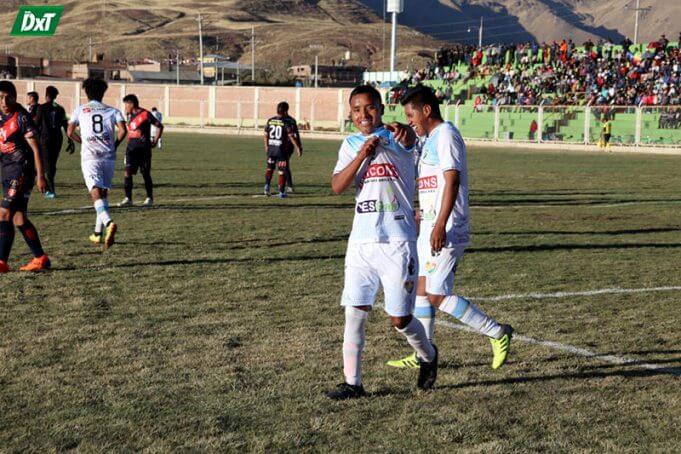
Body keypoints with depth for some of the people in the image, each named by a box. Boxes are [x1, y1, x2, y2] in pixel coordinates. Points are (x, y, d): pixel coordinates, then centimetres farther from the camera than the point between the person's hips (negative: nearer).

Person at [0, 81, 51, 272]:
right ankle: (40, 258, 17)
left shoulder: (21, 117, -10)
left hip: (22, 171, -8)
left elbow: (35, 148, -12)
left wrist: (40, 175, -16)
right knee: (18, 218, 9)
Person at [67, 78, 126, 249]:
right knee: (104, 194, 17)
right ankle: (98, 233, 21)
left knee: (96, 193, -13)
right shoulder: (112, 111, 10)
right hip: (109, 156, 3)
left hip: (90, 156, -2)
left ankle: (109, 223, -39)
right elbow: (123, 130, -4)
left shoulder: (80, 110, 9)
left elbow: (70, 132, 4)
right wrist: (114, 145, 12)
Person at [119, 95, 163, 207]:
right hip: (131, 147, 5)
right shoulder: (130, 115, 12)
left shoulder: (145, 114, -8)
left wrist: (155, 140, -5)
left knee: (146, 174, 3)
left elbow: (159, 126, -3)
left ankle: (150, 198, 16)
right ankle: (128, 198, -4)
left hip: (143, 148, -5)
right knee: (128, 172, -7)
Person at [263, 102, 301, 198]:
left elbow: (266, 135, 10)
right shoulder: (286, 122, -12)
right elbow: (291, 137, -14)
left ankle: (267, 185, 6)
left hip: (271, 148, 4)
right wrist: (298, 148, -7)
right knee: (282, 171, 5)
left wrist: (266, 146, 24)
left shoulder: (270, 121, 2)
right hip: (282, 149, -4)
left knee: (270, 167, 22)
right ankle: (281, 192, 7)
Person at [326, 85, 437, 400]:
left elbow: (410, 140, -23)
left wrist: (406, 133, -46)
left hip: (397, 241, -4)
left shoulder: (396, 140, 0)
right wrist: (363, 155, -16)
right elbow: (337, 187, -3)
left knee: (399, 319, 2)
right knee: (354, 313, 0)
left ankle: (427, 356, 31)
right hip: (361, 241, 4)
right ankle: (352, 383, 8)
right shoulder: (351, 145, 10)